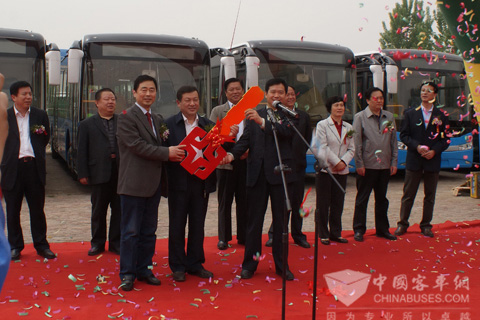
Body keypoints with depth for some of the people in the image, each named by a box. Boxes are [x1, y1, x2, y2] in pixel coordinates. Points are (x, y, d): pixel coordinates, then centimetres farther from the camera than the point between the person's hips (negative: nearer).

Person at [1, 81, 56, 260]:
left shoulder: (40, 115, 8)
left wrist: (37, 154, 4)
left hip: (34, 167, 1)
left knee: (38, 210, 8)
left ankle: (41, 245, 18)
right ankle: (15, 246, 21)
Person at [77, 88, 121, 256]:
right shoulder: (87, 124, 8)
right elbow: (82, 151, 4)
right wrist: (83, 173, -3)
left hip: (121, 173, 1)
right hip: (100, 173, -1)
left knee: (119, 210, 7)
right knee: (98, 211, 10)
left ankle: (116, 242, 19)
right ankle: (97, 243, 23)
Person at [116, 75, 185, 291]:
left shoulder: (157, 119, 16)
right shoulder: (126, 117, -8)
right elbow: (136, 145, -18)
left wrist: (173, 152, -4)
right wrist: (167, 153, -17)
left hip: (153, 184, 7)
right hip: (133, 183, -7)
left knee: (149, 231, 13)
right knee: (131, 231, 1)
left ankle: (143, 269, 25)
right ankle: (127, 274, 12)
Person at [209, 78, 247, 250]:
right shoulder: (218, 111, 4)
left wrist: (248, 150, -9)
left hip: (246, 161, 2)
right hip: (226, 161, -2)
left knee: (244, 201, 8)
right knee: (225, 202, 5)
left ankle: (243, 236, 20)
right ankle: (223, 238, 15)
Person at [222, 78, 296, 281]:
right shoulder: (254, 115, 10)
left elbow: (287, 131, -16)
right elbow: (245, 140, 3)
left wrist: (262, 121, -27)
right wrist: (232, 154, -15)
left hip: (281, 173, -1)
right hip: (257, 173, 1)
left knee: (281, 221, 8)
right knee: (254, 220, 6)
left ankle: (281, 265, 20)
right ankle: (249, 264, 17)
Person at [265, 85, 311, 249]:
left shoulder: (304, 116, 10)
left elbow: (308, 139, 14)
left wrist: (300, 153, 3)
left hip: (297, 164, 4)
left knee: (297, 202, 10)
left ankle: (298, 234, 21)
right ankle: (274, 234, 15)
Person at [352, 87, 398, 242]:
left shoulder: (389, 117, 10)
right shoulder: (360, 117, -2)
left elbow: (393, 141, 12)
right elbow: (357, 142, -6)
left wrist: (394, 162, 6)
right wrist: (359, 164, -10)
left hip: (385, 165, 4)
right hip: (367, 165, -4)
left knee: (382, 199, 13)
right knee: (362, 199, 3)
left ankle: (382, 229, 24)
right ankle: (359, 230, 13)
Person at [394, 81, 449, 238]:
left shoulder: (441, 115, 5)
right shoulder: (410, 113, 5)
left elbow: (445, 139, 4)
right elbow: (403, 135, 2)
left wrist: (434, 151, -12)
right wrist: (417, 146, -14)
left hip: (433, 161, 1)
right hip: (414, 160, -1)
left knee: (430, 196, 8)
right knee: (408, 194, 4)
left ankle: (426, 225, 18)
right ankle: (402, 224, 13)